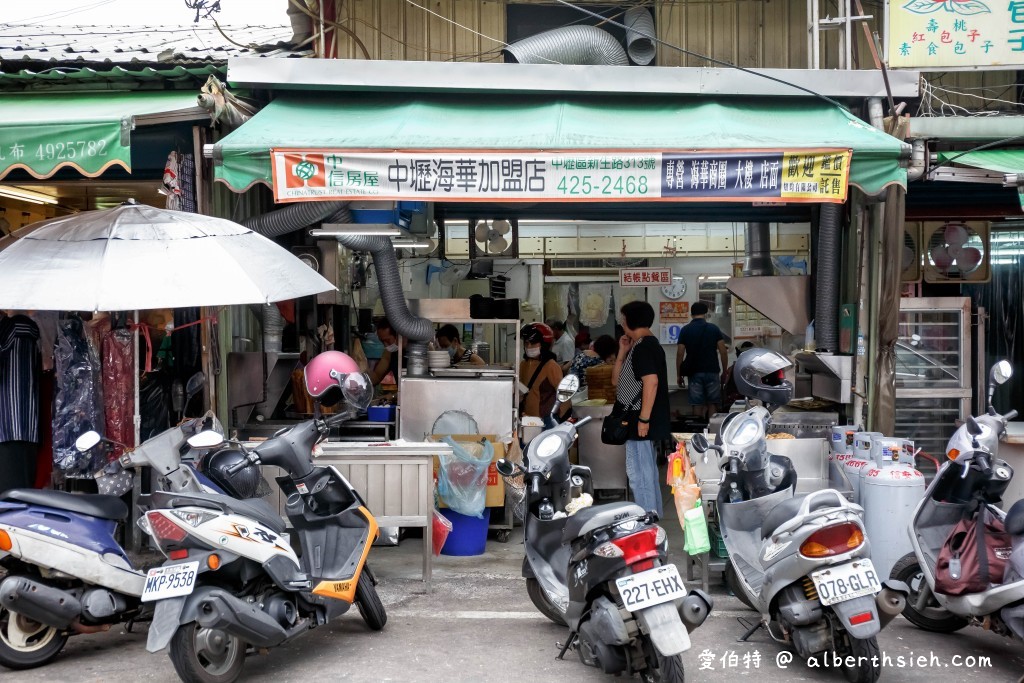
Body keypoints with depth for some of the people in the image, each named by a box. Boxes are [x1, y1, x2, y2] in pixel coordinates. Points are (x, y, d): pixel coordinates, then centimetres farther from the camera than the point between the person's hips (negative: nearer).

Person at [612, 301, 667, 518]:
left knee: (638, 474, -6)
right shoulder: (646, 345, 17)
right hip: (639, 419, 11)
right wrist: (622, 352, 8)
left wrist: (643, 419, -27)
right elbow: (616, 380, 18)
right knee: (647, 471, 17)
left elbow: (651, 382, -27)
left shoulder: (643, 346, -15)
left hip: (639, 420, -11)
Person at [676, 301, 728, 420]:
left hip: (694, 372, 0)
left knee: (697, 405, 2)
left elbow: (680, 354, -2)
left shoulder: (685, 330, 1)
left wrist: (679, 375, 5)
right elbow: (723, 352, -2)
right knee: (712, 403, 7)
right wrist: (724, 372, 8)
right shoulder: (714, 328, 1)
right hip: (712, 371, 0)